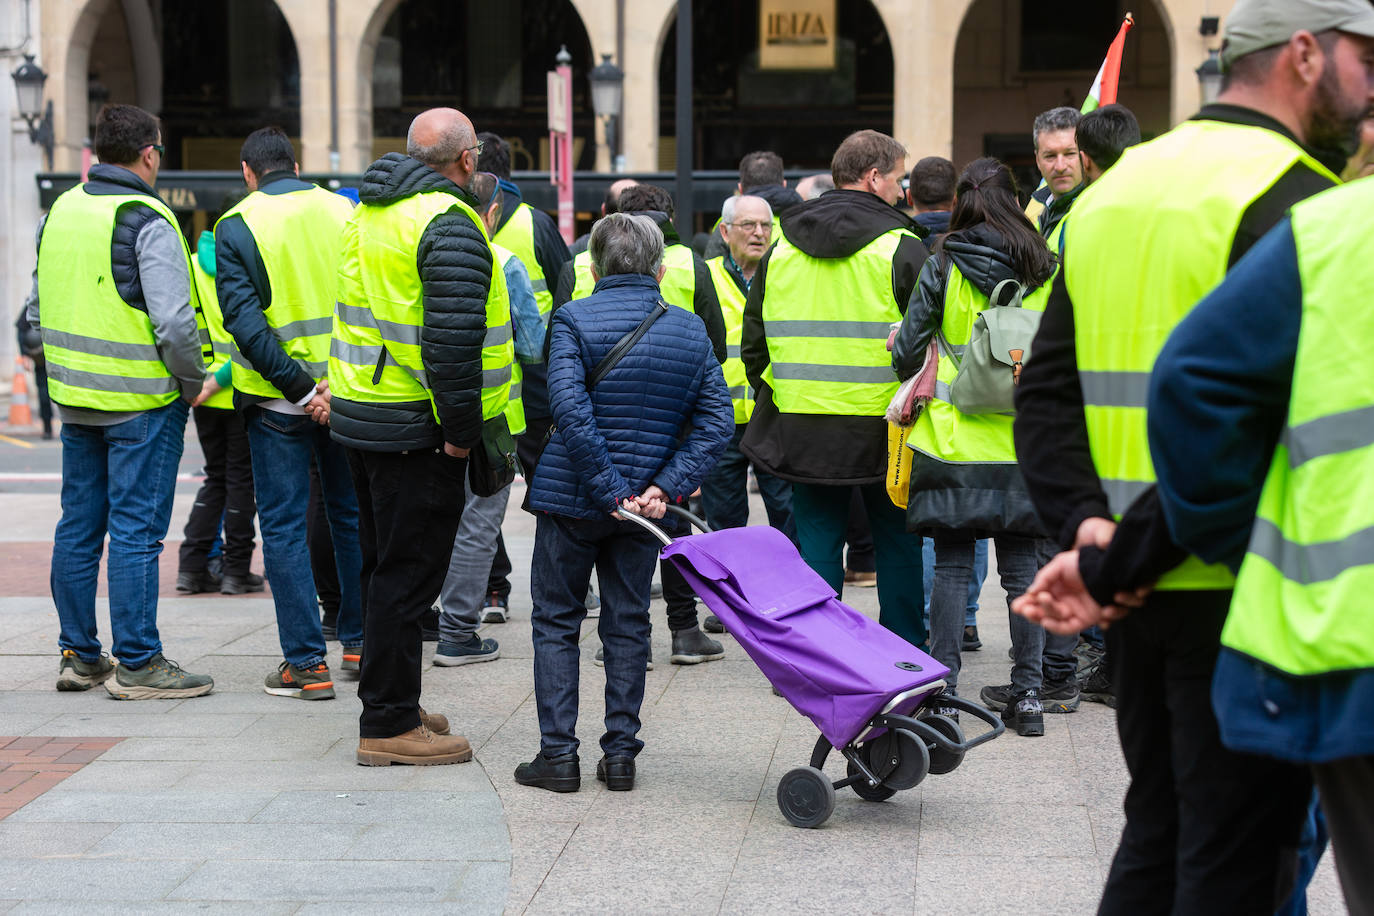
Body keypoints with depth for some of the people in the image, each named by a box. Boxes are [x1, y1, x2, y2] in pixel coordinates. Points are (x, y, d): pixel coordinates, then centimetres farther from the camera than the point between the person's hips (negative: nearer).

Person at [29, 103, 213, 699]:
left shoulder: (59, 213, 9)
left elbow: (39, 310, 16)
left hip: (74, 399, 7)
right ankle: (137, 665, 0)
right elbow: (174, 322, -21)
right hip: (141, 403, -7)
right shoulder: (146, 222, -15)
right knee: (136, 530, -3)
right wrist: (193, 383, -7)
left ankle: (79, 656, 20)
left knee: (79, 526, 13)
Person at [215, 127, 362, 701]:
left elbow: (244, 319, -15)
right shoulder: (344, 211, 2)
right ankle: (360, 642, 25)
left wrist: (300, 388, -16)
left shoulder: (237, 226, -7)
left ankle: (306, 663, 2)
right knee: (352, 514, 17)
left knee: (284, 526, 4)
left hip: (277, 400, -3)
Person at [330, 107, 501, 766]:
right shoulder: (449, 223, -16)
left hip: (357, 412, 9)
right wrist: (461, 431, -18)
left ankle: (392, 706, 27)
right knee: (408, 574, -3)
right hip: (414, 428, -9)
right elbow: (453, 340, -24)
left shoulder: (369, 212, 14)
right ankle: (389, 726, 1)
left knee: (385, 566, 17)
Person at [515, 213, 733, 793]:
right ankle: (620, 755, 12)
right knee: (628, 625, 12)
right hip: (645, 504, 3)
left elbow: (571, 411, -20)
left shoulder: (573, 320, -9)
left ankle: (558, 754, 7)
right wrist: (667, 486, -7)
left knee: (556, 621, 9)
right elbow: (717, 419, -2)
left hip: (571, 499, -3)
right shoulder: (690, 331, 4)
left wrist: (609, 491, -17)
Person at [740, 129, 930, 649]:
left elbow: (753, 343, 12)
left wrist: (771, 396, 21)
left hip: (801, 428, 4)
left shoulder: (780, 250, 7)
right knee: (897, 547, 9)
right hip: (882, 428, -3)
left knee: (816, 543, 9)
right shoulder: (900, 248, -7)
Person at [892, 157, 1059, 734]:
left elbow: (907, 349, -3)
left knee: (952, 565, 3)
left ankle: (943, 690, 5)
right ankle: (1028, 692, 8)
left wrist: (908, 369, 18)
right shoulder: (1046, 270, 2)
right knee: (1022, 567, 7)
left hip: (954, 441, -2)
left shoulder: (944, 266, -6)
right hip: (1023, 443, 2)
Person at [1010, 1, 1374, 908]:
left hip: (1139, 591, 8)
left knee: (1157, 835, 19)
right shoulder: (1296, 202, -13)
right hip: (1242, 594, -8)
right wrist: (1118, 562, -19)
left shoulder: (1114, 189, 13)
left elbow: (1048, 389, 8)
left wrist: (1085, 522, -3)